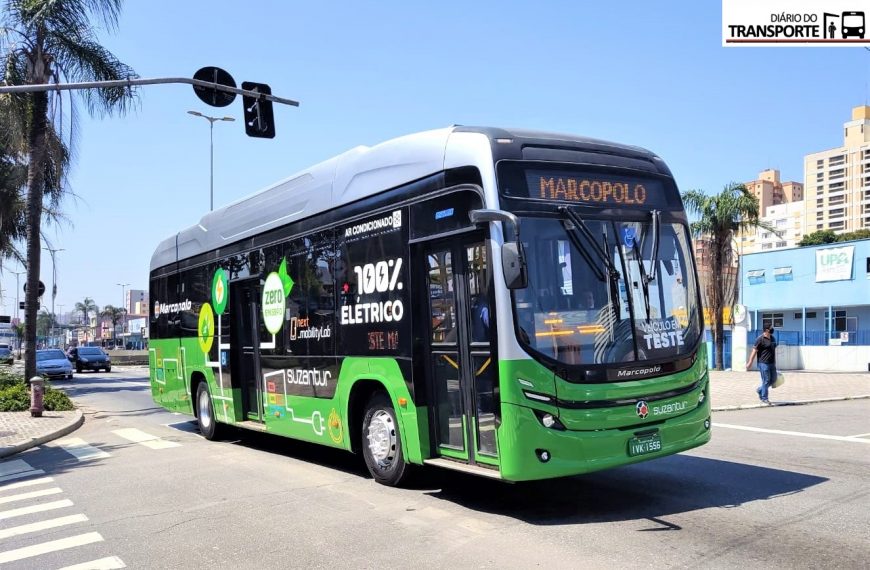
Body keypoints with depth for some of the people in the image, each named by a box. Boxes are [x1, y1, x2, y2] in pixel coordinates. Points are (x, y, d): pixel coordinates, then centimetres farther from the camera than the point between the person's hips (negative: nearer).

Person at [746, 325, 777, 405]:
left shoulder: (772, 338, 13)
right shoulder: (760, 339, -11)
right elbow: (754, 351, -13)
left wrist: (774, 362, 23)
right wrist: (750, 362, -15)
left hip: (771, 363, 8)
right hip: (764, 363, -8)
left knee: (773, 379, 11)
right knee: (766, 380, -3)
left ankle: (760, 390, 31)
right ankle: (764, 398, 8)